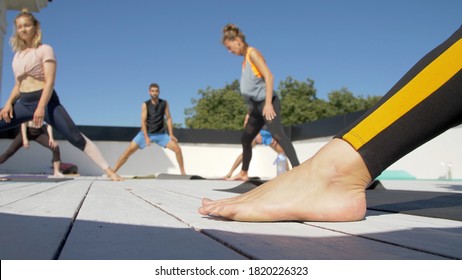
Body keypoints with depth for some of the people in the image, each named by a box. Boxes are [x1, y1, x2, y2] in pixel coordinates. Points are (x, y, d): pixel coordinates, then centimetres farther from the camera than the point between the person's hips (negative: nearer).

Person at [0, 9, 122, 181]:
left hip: (46, 101, -6)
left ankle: (108, 171, -16)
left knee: (76, 137, -17)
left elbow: (50, 82, -11)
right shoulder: (17, 55, 17)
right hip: (23, 103, 6)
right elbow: (18, 85, 20)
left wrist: (41, 107, -24)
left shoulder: (45, 49, -1)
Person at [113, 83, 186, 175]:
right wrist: (146, 137, -22)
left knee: (177, 149, -9)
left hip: (160, 134, 2)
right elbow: (143, 121, -13)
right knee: (129, 150, -13)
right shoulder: (145, 104, -8)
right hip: (146, 133, -2)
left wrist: (171, 135, -6)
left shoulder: (164, 103, -2)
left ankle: (183, 172, 4)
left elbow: (168, 119, 0)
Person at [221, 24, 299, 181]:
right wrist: (250, 110, 20)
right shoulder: (245, 59, 19)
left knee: (277, 134, -25)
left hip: (266, 103, -9)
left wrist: (268, 103, -23)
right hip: (257, 106, 9)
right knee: (245, 139, 15)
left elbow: (268, 76, -15)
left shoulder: (252, 53, -5)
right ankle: (244, 173, 29)